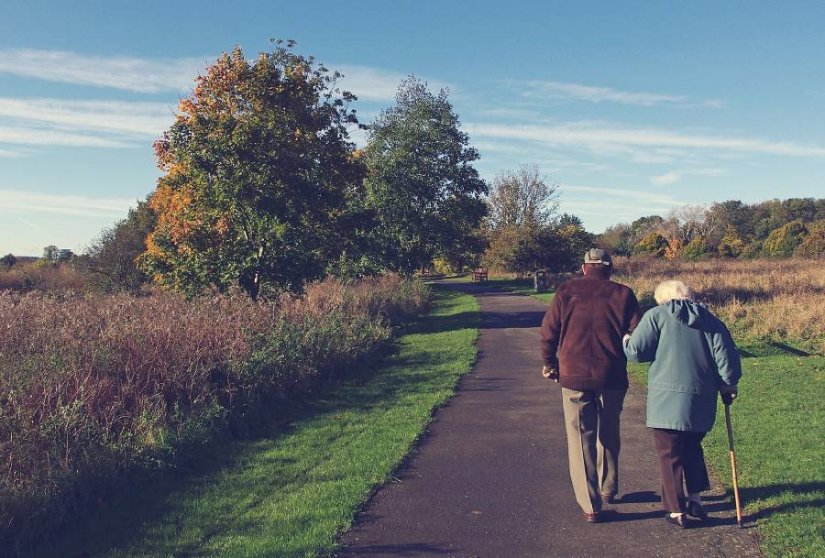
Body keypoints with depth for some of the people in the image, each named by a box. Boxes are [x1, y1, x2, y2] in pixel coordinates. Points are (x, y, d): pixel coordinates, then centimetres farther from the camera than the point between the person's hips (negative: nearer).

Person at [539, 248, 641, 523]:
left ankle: (590, 506, 6)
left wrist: (550, 363, 15)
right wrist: (625, 356, 18)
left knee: (581, 439, 6)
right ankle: (608, 489, 36)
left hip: (573, 377, -1)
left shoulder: (566, 291, 1)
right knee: (609, 434, 21)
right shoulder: (623, 294, 2)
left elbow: (548, 332, 0)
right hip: (612, 377, 2)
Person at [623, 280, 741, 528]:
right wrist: (728, 385, 18)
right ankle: (695, 499, 25)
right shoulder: (711, 320, 9)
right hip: (702, 402, 5)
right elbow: (726, 356, 3)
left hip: (667, 400, -5)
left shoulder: (656, 316, -4)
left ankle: (676, 511, 13)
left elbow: (636, 351, -9)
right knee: (692, 448, 25)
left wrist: (626, 340, 12)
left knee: (670, 454, 6)